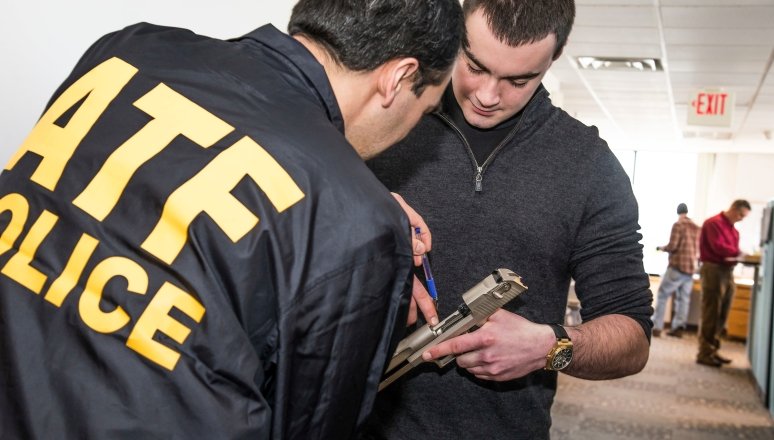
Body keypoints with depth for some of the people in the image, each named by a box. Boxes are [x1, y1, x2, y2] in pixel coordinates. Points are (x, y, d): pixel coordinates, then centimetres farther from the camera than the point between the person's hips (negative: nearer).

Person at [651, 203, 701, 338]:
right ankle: (678, 328, 0)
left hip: (677, 266, -6)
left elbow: (672, 246, -12)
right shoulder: (697, 228, 13)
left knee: (663, 295, -1)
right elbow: (698, 250, 17)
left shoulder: (678, 225, -7)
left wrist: (662, 248, 7)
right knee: (683, 299, 6)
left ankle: (656, 327, -6)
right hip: (691, 267, 6)